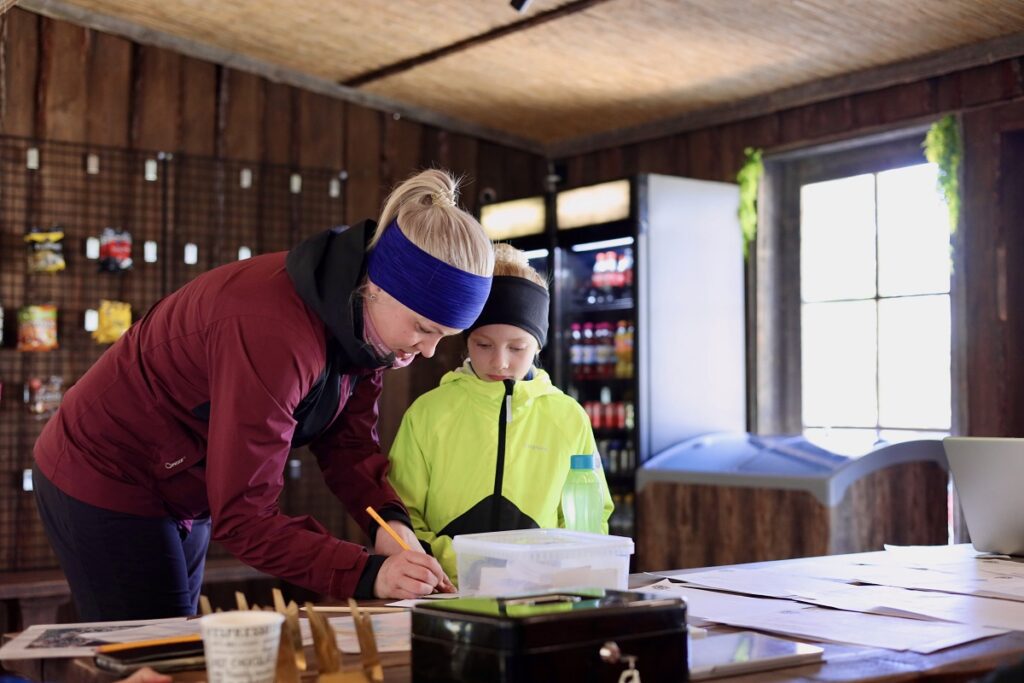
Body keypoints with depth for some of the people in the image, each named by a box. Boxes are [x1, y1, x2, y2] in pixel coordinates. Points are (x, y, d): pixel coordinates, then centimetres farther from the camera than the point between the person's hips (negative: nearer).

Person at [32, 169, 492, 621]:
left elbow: (348, 441, -6)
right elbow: (242, 515, -34)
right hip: (106, 483, -8)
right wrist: (367, 575, -40)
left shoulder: (362, 319, -10)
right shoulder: (274, 334, -37)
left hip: (181, 491, 8)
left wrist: (390, 521, -24)